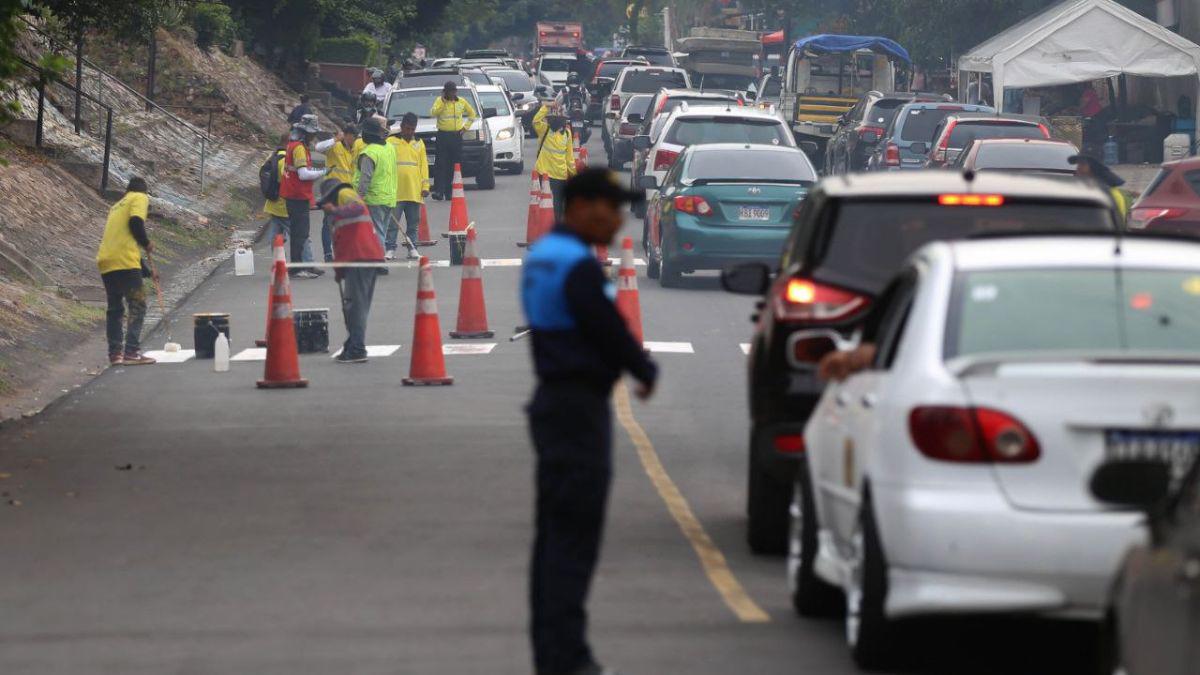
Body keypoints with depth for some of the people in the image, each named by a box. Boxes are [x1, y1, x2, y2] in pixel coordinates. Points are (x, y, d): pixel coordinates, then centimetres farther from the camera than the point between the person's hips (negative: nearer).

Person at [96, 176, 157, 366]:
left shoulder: (117, 206, 31)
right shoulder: (140, 198, 7)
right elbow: (135, 222, -14)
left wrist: (147, 272, 36)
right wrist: (147, 244, 2)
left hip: (106, 263, 8)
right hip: (124, 263, -8)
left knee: (115, 309, 14)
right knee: (137, 306, -5)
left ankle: (115, 353, 12)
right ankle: (132, 352, -13)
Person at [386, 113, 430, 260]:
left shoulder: (419, 143, 12)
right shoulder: (391, 142, 2)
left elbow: (424, 165, 12)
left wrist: (425, 186, 5)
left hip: (414, 191, 3)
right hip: (395, 191, -3)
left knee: (413, 223, 7)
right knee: (393, 223, -3)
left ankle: (412, 248, 14)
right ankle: (390, 249, 1)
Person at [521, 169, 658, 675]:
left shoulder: (541, 257, 14)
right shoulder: (578, 267, -18)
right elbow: (609, 331, -17)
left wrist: (634, 364, 6)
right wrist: (647, 372, 2)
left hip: (554, 401, 10)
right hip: (579, 406, -10)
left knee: (554, 535, 14)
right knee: (573, 538, -8)